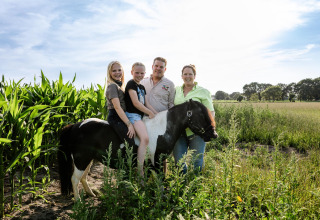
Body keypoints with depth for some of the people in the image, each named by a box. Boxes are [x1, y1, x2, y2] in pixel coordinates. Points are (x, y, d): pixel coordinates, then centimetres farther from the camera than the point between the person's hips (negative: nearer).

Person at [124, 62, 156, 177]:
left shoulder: (142, 87, 21)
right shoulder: (131, 83, -5)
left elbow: (146, 104, 23)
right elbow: (136, 103, -14)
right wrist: (150, 113, -7)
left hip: (140, 116, 10)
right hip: (132, 115, -10)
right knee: (145, 138, -27)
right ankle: (140, 171, -26)